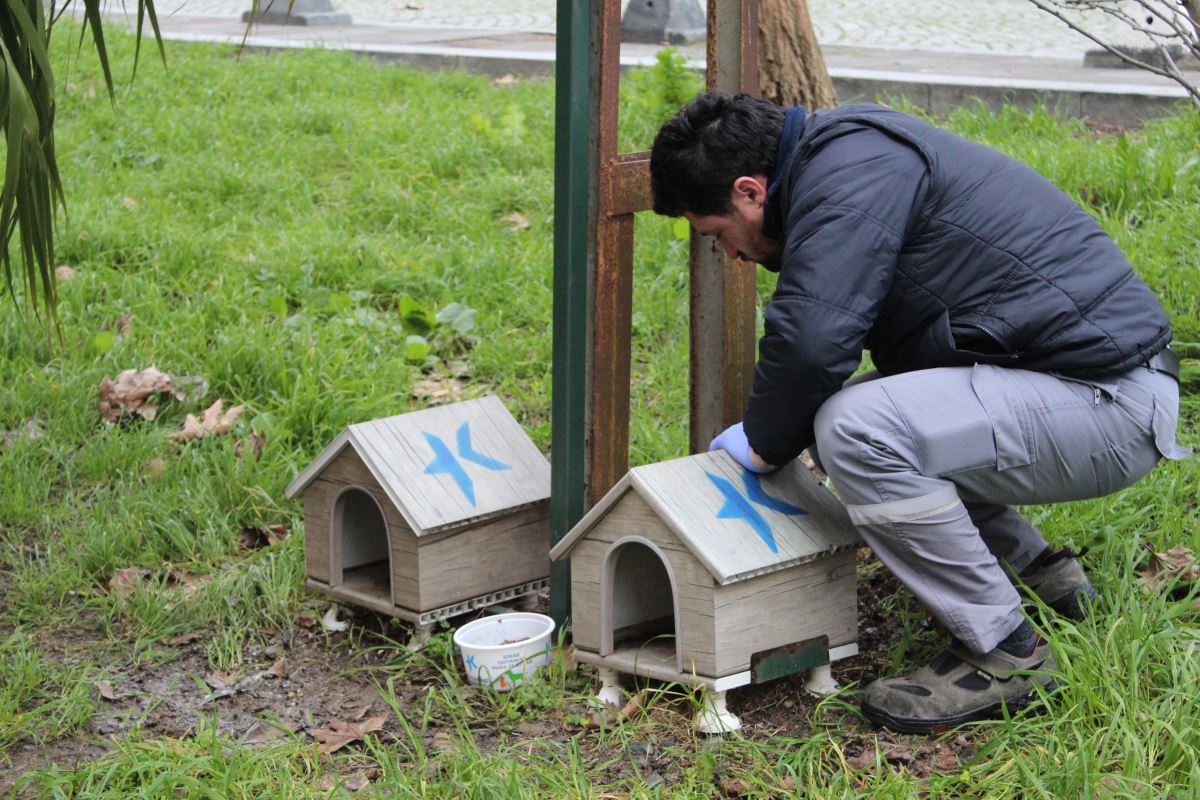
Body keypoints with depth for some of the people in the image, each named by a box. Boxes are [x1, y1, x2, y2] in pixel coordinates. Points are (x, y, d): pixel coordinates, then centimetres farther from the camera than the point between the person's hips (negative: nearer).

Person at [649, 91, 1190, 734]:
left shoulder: (849, 170, -17)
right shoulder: (847, 156, 15)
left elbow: (809, 340, -26)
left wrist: (765, 444, -7)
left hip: (1110, 403, -11)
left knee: (857, 430, -25)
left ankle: (1006, 654, -10)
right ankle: (1037, 568, 25)